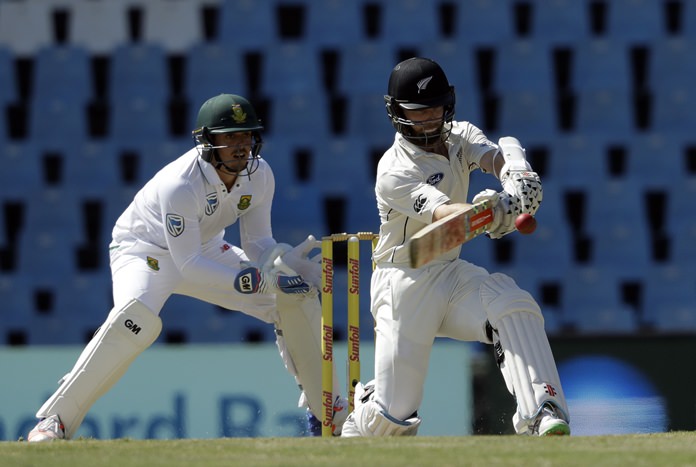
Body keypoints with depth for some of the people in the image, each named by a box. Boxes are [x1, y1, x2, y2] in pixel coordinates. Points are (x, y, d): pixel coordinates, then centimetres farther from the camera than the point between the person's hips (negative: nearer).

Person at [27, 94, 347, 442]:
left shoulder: (259, 175, -14)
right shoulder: (180, 185, -34)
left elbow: (258, 243, -5)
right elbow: (189, 266, -33)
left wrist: (284, 259, -28)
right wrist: (258, 280, -40)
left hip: (204, 249, 7)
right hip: (144, 251, -7)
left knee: (295, 295, -3)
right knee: (136, 318, -37)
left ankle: (330, 411, 13)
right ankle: (55, 419, -31)